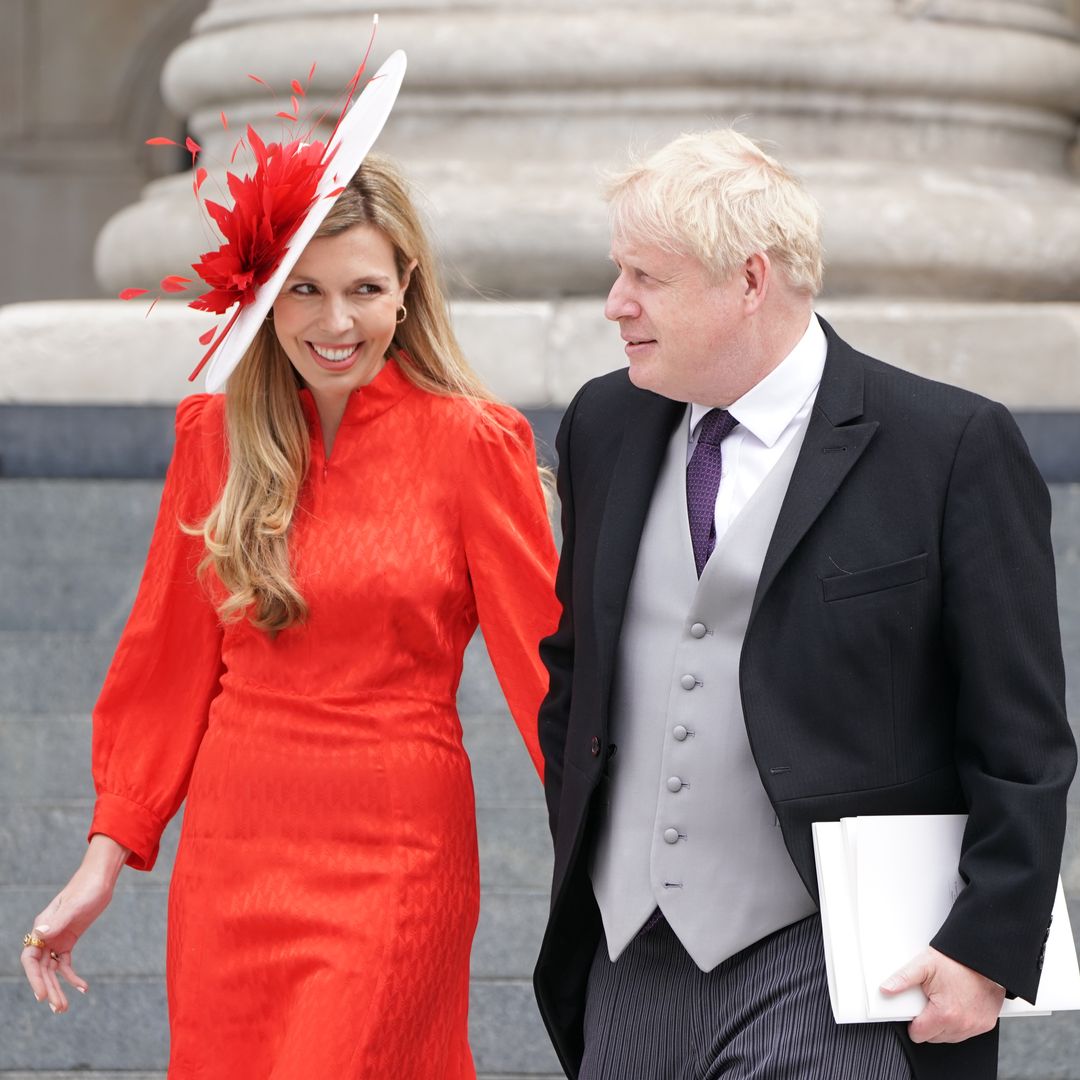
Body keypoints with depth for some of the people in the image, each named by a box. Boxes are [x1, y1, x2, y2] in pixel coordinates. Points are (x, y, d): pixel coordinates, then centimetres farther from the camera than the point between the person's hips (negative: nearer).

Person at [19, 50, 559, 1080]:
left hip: (392, 855, -4)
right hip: (231, 852, 4)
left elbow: (543, 663, -3)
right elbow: (170, 659, 11)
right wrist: (107, 859, 8)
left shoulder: (471, 443, -6)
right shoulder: (215, 436, 6)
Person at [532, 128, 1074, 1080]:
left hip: (827, 978, -5)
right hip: (629, 971, 6)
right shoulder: (605, 425, 10)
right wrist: (581, 866, 15)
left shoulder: (955, 447, -7)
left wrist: (989, 952, -11)